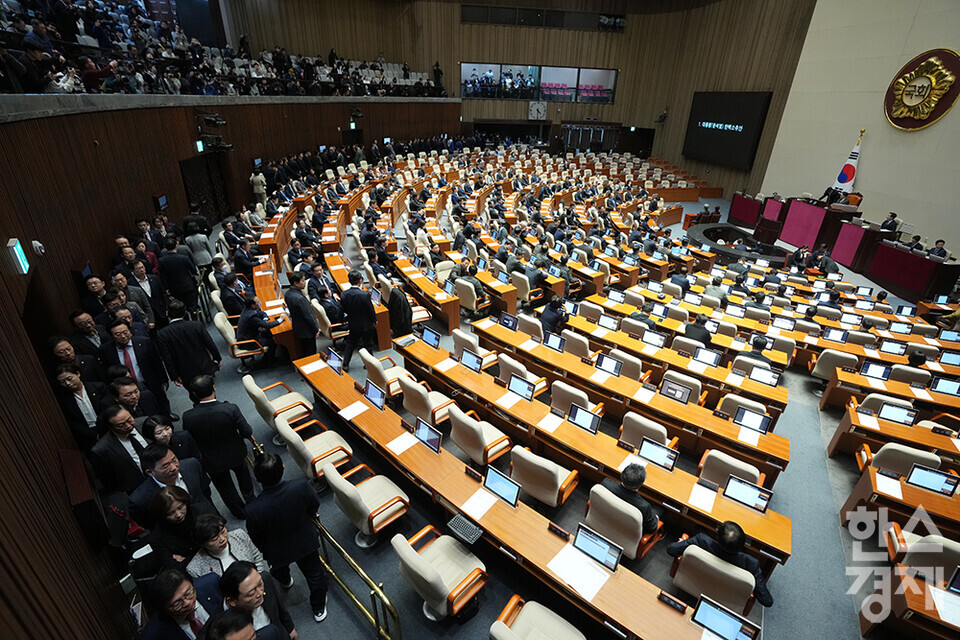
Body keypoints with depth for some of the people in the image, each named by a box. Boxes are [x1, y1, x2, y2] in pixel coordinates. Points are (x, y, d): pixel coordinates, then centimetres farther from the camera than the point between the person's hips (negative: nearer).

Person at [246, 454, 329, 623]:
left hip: (277, 551, 0)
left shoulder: (253, 510, -38)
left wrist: (262, 549, 7)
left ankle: (286, 582, 70)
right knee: (314, 574, 27)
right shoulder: (301, 486, -35)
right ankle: (319, 609, 48)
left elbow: (255, 539, -17)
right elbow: (315, 504, -12)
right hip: (305, 543, 0)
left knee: (279, 570, 37)